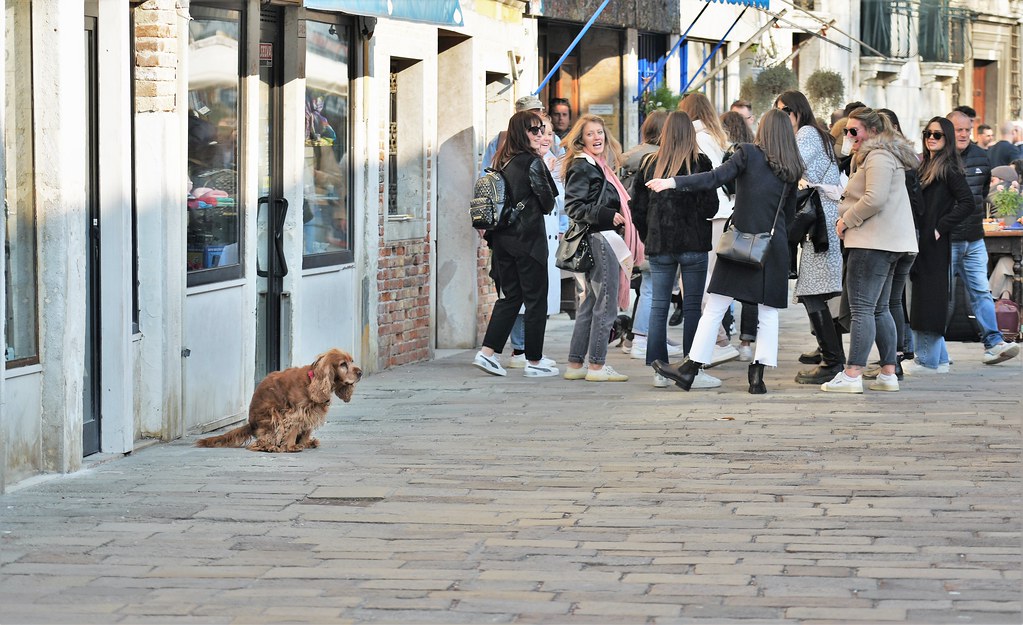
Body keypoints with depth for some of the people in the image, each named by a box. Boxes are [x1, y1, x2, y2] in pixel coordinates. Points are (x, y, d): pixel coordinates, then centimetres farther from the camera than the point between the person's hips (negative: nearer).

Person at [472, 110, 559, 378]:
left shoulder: (503, 163, 9)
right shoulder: (532, 163, -13)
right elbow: (547, 203, -8)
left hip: (502, 238, 7)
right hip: (528, 239, -7)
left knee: (510, 296, 14)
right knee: (536, 299, 2)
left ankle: (487, 352, 6)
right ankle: (534, 361, 6)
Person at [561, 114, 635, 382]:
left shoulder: (599, 165, 19)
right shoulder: (582, 166, -10)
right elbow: (573, 206, -17)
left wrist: (617, 216, 15)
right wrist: (607, 216, -22)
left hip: (605, 237, 10)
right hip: (598, 239, -10)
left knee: (591, 304, 12)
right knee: (606, 304, -7)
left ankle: (575, 364, 15)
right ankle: (597, 365, -3)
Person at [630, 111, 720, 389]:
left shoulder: (650, 164, 3)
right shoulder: (699, 163, -7)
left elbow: (637, 209, 7)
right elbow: (710, 206, -10)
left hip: (659, 245, 3)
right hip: (693, 243, -3)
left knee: (658, 306, 8)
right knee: (692, 306, 1)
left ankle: (659, 370, 8)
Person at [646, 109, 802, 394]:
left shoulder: (749, 153, -4)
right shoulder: (792, 169, 9)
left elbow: (714, 178, -15)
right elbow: (790, 212, 13)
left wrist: (674, 182, -19)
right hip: (774, 246, 3)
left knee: (715, 307, -2)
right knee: (768, 312, 7)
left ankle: (690, 370, -1)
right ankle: (758, 375, 2)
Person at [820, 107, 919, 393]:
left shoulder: (878, 158, -12)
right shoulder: (870, 156, 23)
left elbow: (874, 199, -22)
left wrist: (847, 220, -10)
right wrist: (846, 216, 12)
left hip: (874, 241, -12)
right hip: (887, 241, 12)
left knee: (862, 308, -12)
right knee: (879, 309, 13)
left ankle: (852, 375, -15)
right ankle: (888, 374, 15)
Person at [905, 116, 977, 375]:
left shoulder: (949, 169, -9)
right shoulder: (926, 167, 17)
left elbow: (967, 203, -17)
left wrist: (940, 228, -16)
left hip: (935, 244, -9)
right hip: (920, 242, 9)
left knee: (928, 301, -6)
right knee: (921, 301, 11)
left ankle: (928, 360, -3)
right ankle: (939, 358, 17)